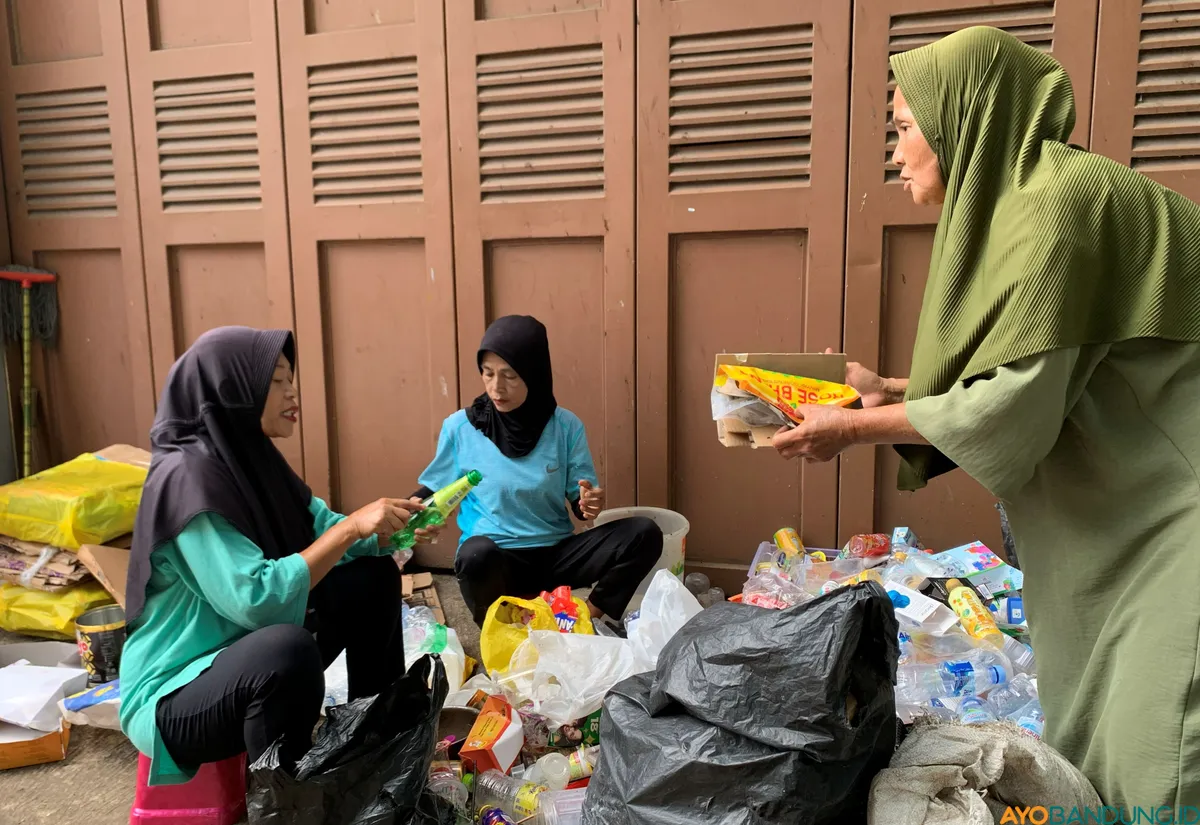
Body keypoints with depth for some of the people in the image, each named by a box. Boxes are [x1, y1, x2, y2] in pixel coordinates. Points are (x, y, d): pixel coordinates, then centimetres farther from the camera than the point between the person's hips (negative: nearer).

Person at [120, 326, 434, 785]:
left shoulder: (250, 459, 1)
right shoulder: (186, 478, -24)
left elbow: (323, 530, 7)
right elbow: (255, 599, -32)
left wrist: (393, 527, -11)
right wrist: (352, 527, -28)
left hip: (248, 656, 9)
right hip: (172, 698, -9)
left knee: (374, 574, 6)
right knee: (289, 648, -38)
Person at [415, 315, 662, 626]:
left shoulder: (566, 426, -3)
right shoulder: (459, 427, -5)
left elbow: (580, 503, 1)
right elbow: (434, 489, 9)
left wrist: (590, 503, -22)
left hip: (557, 553, 2)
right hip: (495, 558, -1)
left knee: (644, 534, -19)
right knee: (476, 554, -38)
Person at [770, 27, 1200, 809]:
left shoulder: (1060, 197, -17)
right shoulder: (1020, 200, 12)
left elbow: (1016, 403, -22)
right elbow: (1025, 374, 13)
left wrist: (856, 428, -12)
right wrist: (888, 391, 8)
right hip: (1118, 523, 9)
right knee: (1088, 747, 15)